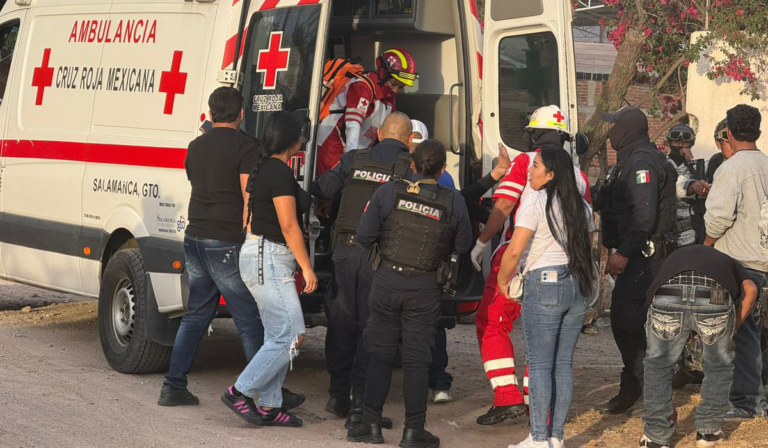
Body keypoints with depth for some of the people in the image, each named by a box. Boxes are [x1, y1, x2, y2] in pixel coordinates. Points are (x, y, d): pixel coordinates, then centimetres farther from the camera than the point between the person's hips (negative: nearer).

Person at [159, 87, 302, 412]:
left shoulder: (196, 146, 13)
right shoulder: (244, 147, -10)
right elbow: (251, 200, -15)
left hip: (195, 238, 7)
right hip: (227, 243, -7)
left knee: (196, 315, 16)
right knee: (251, 323, -1)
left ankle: (173, 387, 14)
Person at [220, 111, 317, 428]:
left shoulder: (262, 168, 14)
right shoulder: (280, 172, -16)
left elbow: (250, 218, 19)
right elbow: (289, 226, -18)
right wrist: (307, 268, -14)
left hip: (263, 257, 11)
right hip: (269, 259, -11)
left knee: (278, 336, 10)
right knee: (290, 336, -9)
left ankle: (269, 407, 11)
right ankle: (240, 392, -5)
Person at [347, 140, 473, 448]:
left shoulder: (389, 192, -6)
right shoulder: (453, 203, -6)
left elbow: (364, 236, -4)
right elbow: (462, 246, 5)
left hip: (387, 280, 1)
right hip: (425, 289, -1)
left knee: (379, 353, 10)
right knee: (416, 358, 6)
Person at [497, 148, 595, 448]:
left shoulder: (535, 202, -11)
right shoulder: (581, 206, 11)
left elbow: (514, 251, -15)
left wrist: (502, 280, 0)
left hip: (544, 285, -7)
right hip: (578, 286, 7)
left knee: (540, 365, -3)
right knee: (563, 364, 9)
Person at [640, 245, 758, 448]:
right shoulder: (728, 262, 42)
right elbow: (750, 290, 15)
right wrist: (732, 330, 25)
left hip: (668, 297, 1)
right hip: (715, 300, -1)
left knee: (657, 364, 28)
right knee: (719, 366, 30)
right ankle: (708, 430, 35)